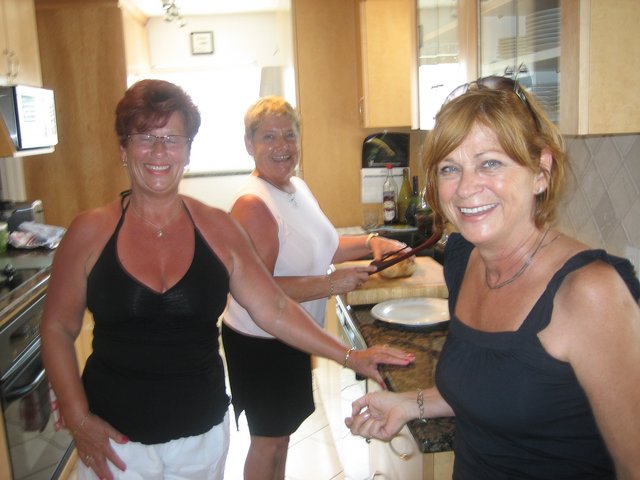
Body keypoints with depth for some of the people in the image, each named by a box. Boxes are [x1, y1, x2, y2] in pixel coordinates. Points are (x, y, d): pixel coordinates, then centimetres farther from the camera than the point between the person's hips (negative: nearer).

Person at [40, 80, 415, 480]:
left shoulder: (218, 229, -5)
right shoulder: (91, 232, -8)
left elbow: (275, 310, -3)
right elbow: (58, 328, 0)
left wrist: (350, 356, -8)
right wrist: (78, 417, -8)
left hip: (202, 435, 2)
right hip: (115, 438, -1)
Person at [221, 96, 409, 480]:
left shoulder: (299, 187, 3)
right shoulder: (252, 204, -25)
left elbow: (320, 247, 15)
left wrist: (369, 243, 0)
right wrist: (330, 284, -30)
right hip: (260, 344, -8)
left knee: (282, 431, 25)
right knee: (269, 439, 11)